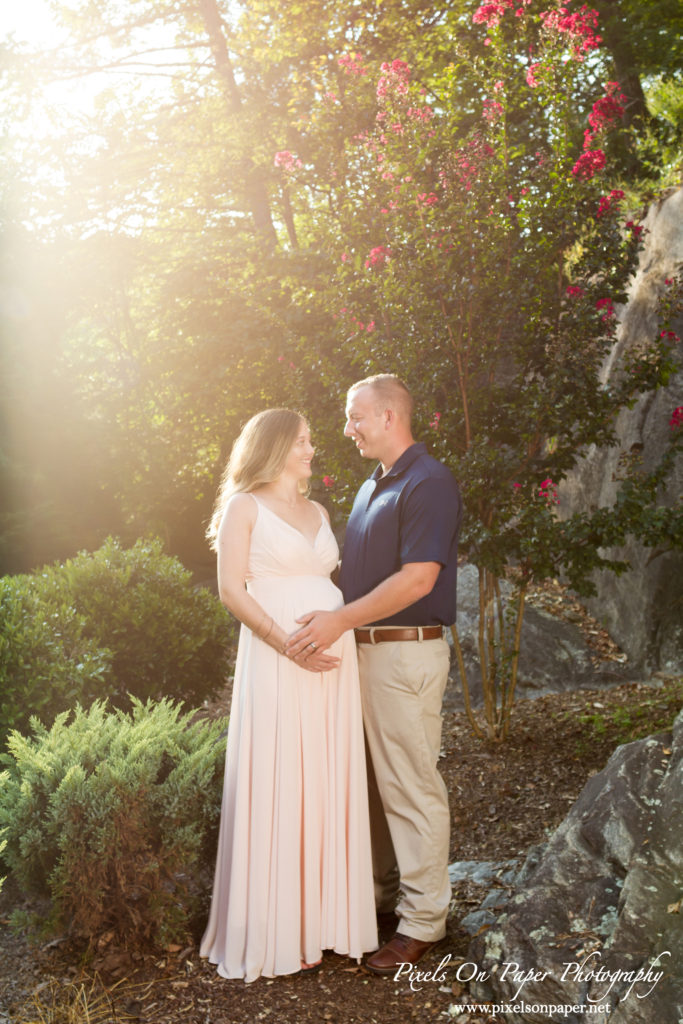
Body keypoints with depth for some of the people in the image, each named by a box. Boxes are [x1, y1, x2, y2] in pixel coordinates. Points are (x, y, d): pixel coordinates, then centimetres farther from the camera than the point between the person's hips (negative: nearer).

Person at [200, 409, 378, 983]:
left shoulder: (317, 511, 18)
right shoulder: (245, 506, -1)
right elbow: (232, 590, -8)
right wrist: (288, 643, -17)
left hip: (334, 657, 6)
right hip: (276, 660, -6)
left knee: (329, 787, 8)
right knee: (278, 789, -1)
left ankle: (323, 917, 21)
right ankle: (278, 932, 12)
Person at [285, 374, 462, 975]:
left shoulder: (429, 484, -12)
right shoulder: (372, 487, 18)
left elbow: (418, 578, -20)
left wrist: (342, 619, -22)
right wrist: (335, 625, 12)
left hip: (407, 651, -9)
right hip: (363, 648, 9)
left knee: (411, 787, -2)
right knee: (372, 781, 15)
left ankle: (422, 921, 9)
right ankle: (385, 894, 28)